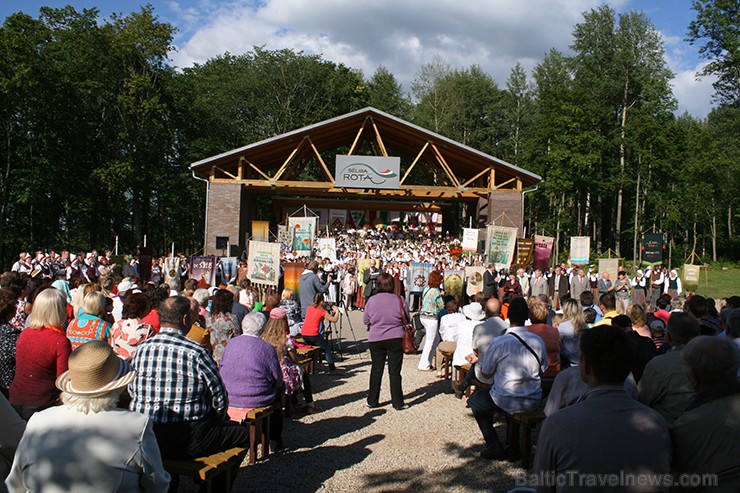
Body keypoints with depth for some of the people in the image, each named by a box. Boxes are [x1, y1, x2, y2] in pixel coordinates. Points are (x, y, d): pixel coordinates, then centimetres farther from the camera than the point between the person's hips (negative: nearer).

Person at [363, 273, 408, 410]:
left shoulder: (371, 300, -6)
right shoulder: (399, 300, -8)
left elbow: (366, 320, 5)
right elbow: (407, 319, 3)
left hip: (375, 339, 1)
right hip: (395, 339, -1)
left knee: (376, 370, 12)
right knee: (395, 371, 5)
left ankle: (372, 401, 19)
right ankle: (398, 403, 10)